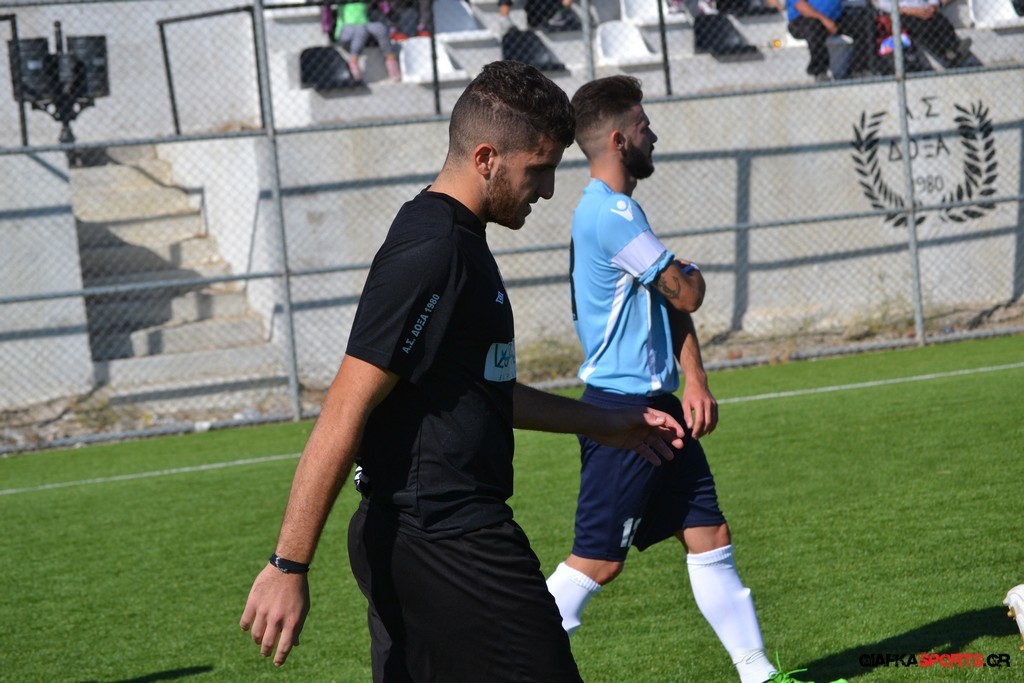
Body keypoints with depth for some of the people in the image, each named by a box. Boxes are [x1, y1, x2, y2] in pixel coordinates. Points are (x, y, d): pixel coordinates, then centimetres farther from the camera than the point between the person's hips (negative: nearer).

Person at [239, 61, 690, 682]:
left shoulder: (458, 242, 16)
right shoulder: (429, 255, -17)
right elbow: (345, 414, -20)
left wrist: (603, 423, 33)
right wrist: (289, 566, -21)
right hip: (451, 546, -10)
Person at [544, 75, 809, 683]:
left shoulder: (618, 208, 17)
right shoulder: (610, 211, -17)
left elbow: (673, 306, 16)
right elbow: (685, 294, -15)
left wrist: (695, 381, 3)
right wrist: (694, 273, 9)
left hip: (656, 406, 10)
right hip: (621, 409, -10)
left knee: (710, 535, 10)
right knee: (598, 560, -6)